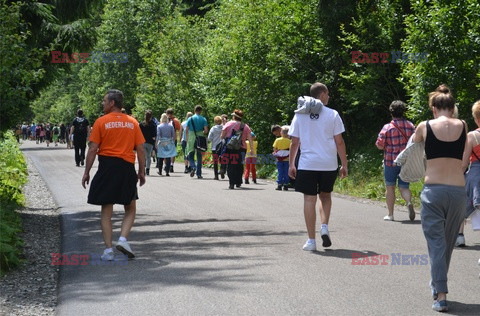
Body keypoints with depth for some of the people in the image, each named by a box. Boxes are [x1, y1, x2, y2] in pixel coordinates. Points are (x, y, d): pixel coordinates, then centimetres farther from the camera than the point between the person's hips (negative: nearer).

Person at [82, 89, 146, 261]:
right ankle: (123, 239, -6)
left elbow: (92, 149, -5)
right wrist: (142, 172, 13)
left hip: (106, 167, -1)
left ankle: (108, 249, 3)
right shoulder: (133, 122, 5)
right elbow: (141, 150, 4)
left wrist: (87, 172, 1)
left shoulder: (101, 122, -3)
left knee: (106, 211, 6)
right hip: (127, 167, 1)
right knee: (130, 209, 15)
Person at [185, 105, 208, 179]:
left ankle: (193, 167, -19)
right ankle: (198, 174, 8)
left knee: (190, 155, 9)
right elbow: (206, 130, -8)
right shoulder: (203, 119, 0)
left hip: (191, 138, 0)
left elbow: (186, 130, -1)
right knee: (199, 156, 8)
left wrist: (187, 140, 7)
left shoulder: (190, 119, 2)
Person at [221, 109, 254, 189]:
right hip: (241, 148, 2)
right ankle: (238, 183, 20)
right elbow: (250, 139, 2)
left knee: (230, 166, 1)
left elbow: (222, 136, 2)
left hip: (229, 148, -2)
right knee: (239, 165, 16)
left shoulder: (228, 124, 3)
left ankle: (231, 183, -10)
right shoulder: (245, 126, 8)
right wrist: (252, 149, 4)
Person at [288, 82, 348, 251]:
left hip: (307, 164, 0)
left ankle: (311, 240, 1)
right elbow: (339, 142, -1)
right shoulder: (332, 114, -1)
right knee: (325, 196, 21)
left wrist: (291, 164, 13)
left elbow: (294, 143, 4)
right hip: (329, 164, 0)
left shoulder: (300, 115, 3)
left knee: (309, 199, 2)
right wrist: (344, 165, 6)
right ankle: (325, 227, 1)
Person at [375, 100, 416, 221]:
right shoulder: (410, 126, -1)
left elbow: (379, 144, -9)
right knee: (404, 187, 10)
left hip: (390, 161, -2)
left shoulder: (387, 127, -10)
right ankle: (409, 202, -21)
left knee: (390, 187, 10)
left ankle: (390, 214, 14)